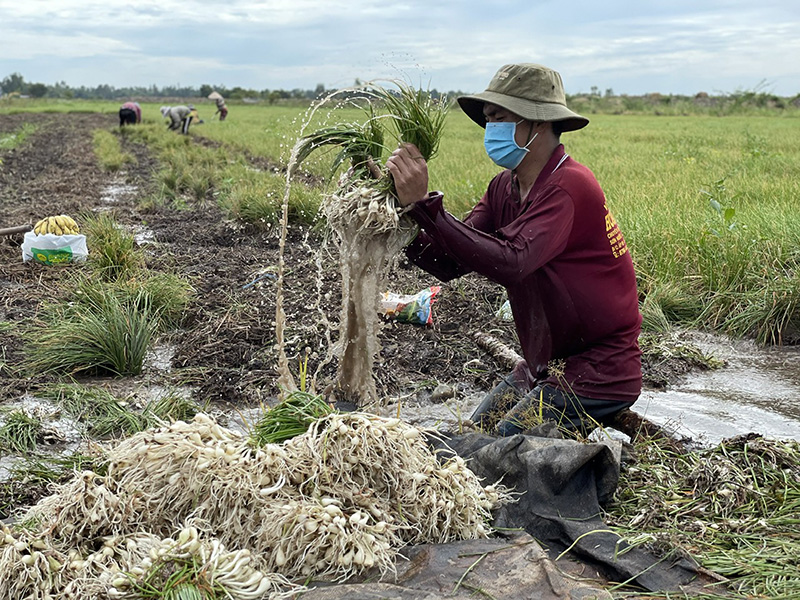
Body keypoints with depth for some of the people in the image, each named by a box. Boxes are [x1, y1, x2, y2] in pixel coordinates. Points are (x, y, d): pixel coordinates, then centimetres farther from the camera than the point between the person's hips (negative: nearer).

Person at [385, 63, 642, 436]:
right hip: (544, 362, 9)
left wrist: (423, 205, -38)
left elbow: (510, 263, -38)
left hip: (598, 373, -8)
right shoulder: (505, 187, 3)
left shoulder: (568, 187, -23)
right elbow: (451, 263, -4)